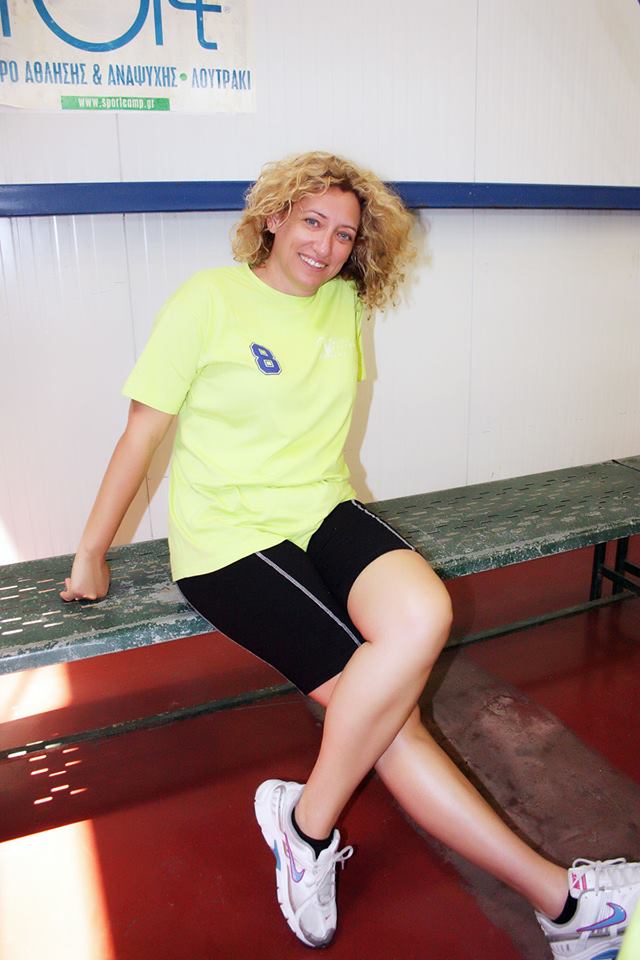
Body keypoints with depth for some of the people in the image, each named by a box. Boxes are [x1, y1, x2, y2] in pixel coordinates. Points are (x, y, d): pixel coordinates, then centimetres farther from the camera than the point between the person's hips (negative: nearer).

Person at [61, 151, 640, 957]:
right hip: (227, 537, -4)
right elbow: (142, 432, -1)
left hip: (322, 511, 5)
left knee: (423, 614, -28)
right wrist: (91, 554, 3)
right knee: (386, 712, -20)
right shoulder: (209, 299, -4)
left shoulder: (344, 302, 12)